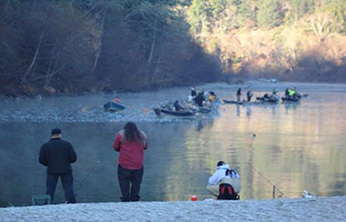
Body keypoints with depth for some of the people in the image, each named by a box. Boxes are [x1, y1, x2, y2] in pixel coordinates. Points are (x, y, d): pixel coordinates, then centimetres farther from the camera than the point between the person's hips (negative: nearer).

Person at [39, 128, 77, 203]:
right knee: (68, 188, 5)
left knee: (50, 189, 6)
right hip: (66, 170, 0)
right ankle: (71, 202, 1)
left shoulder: (45, 146, -1)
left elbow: (41, 160, -4)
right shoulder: (67, 144, -1)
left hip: (52, 170, 0)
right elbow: (73, 158, -4)